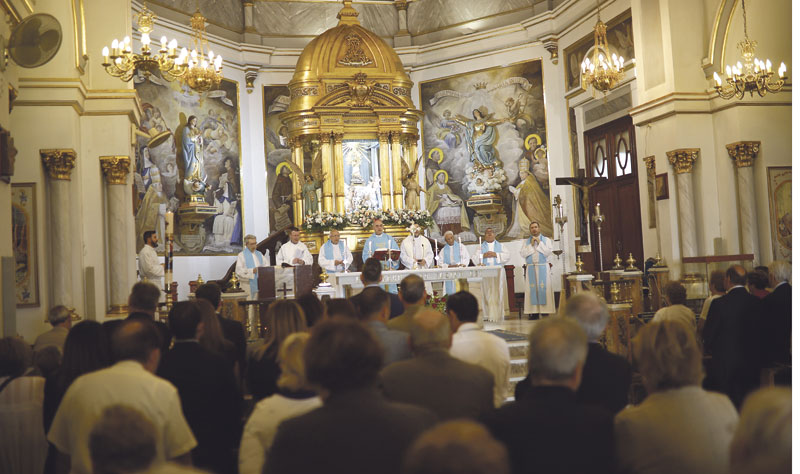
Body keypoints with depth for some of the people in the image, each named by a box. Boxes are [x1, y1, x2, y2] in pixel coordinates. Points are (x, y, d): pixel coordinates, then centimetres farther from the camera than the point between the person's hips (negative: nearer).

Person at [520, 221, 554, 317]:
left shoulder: (546, 240, 9)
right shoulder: (526, 242, 13)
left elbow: (548, 252, -5)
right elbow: (523, 254, 0)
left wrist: (539, 243, -7)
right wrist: (531, 245, -6)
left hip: (543, 267, -1)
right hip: (531, 268, 1)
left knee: (544, 287, -6)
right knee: (532, 289, -5)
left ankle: (545, 310, -5)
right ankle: (534, 311, -6)